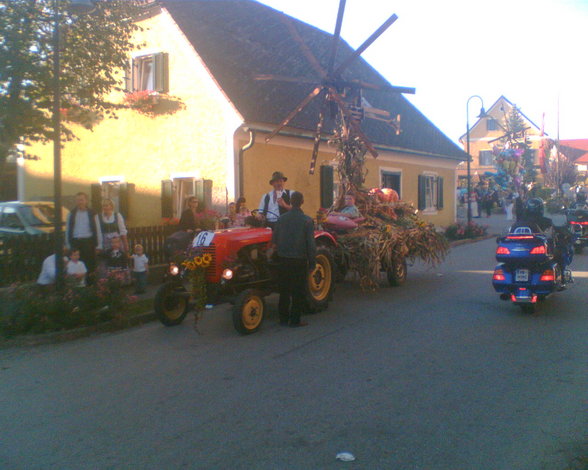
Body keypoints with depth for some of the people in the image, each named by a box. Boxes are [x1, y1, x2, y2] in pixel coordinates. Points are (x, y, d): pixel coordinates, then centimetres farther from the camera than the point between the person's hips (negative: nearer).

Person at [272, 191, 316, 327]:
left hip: (283, 259, 4)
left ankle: (283, 318, 19)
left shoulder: (282, 219, 1)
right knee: (298, 291, 5)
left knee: (284, 289, 13)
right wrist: (312, 263, -3)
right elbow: (311, 243, -10)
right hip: (299, 260, -4)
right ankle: (295, 320, 8)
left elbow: (274, 239, 6)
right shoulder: (307, 220, -10)